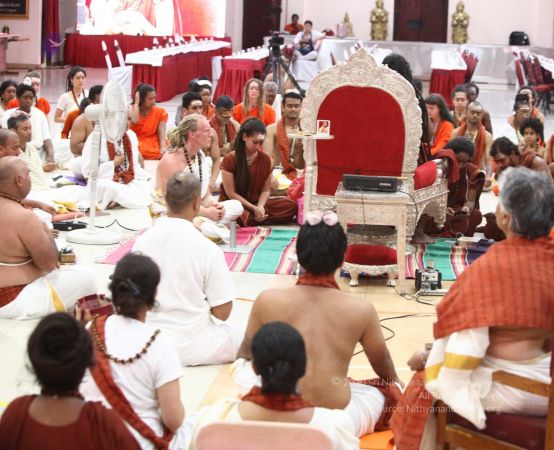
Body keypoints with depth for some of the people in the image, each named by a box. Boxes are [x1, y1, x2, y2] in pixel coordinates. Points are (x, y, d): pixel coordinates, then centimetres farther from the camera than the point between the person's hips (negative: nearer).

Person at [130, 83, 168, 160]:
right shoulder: (132, 110, 5)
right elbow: (134, 121, -18)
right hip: (136, 144, -2)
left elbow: (161, 132, -3)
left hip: (154, 144, 2)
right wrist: (136, 103, -7)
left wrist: (163, 147, -20)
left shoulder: (160, 112, 9)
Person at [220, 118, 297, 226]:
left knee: (291, 205, -18)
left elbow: (266, 190, 5)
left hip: (257, 203, 5)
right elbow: (231, 193, -9)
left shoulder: (266, 159, 2)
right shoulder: (230, 160, -9)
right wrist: (254, 209, -15)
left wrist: (260, 207, -16)